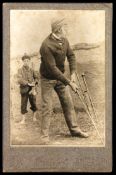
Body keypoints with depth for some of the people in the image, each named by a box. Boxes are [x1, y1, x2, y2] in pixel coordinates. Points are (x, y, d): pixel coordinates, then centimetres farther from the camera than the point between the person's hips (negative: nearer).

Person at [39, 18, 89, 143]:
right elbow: (52, 68, -29)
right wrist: (69, 83, -27)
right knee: (47, 107, -4)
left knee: (68, 102, 9)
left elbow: (71, 56, 5)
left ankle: (74, 129, 20)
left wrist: (73, 73, -11)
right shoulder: (46, 46, -29)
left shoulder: (64, 41, -5)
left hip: (60, 76, 7)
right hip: (47, 79, -7)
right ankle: (44, 135, 5)